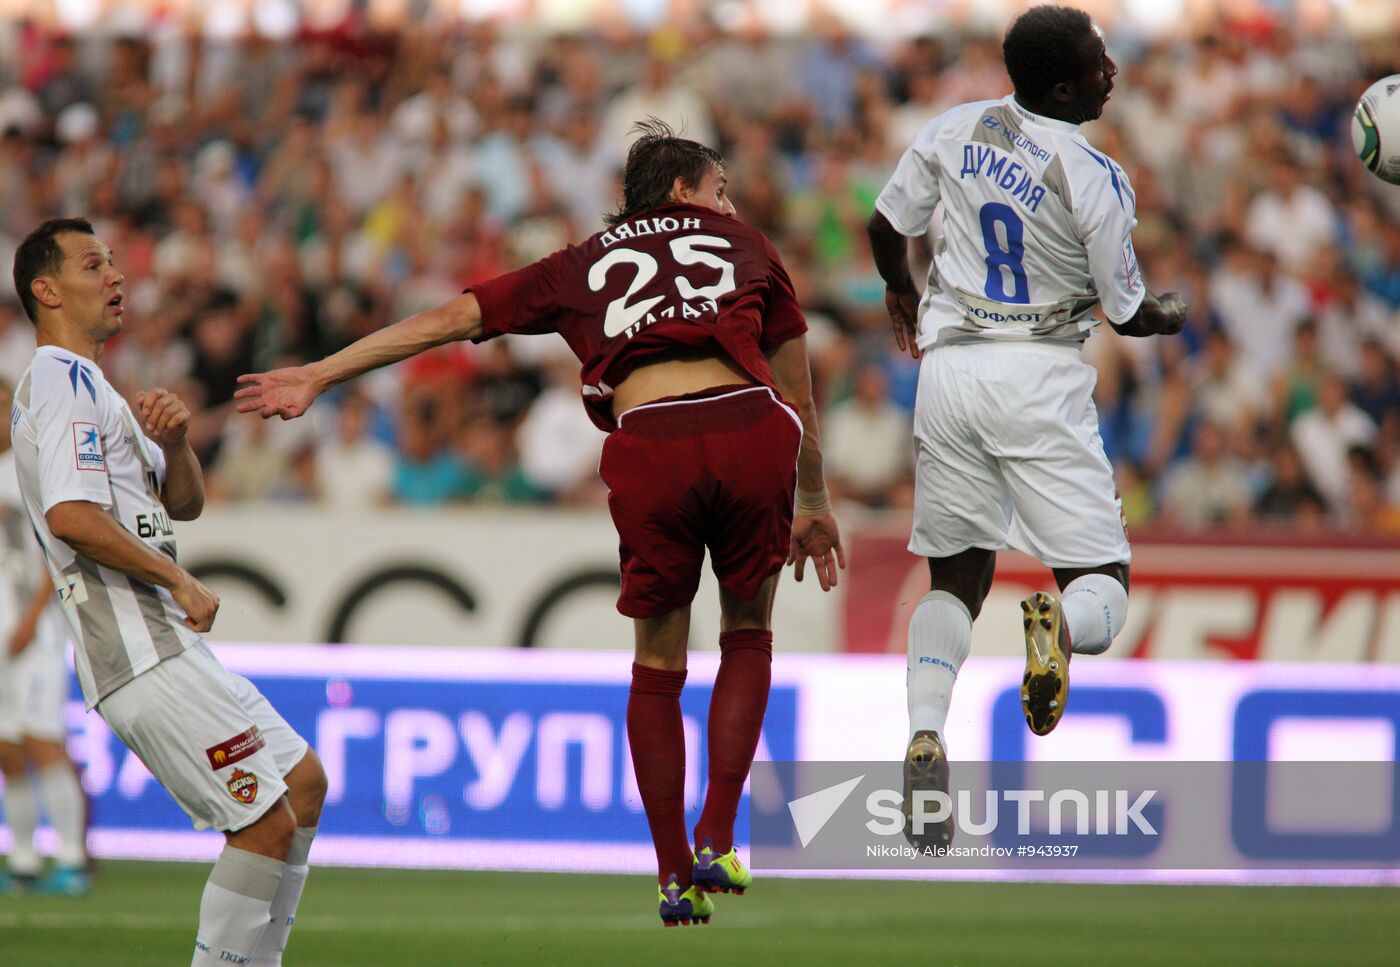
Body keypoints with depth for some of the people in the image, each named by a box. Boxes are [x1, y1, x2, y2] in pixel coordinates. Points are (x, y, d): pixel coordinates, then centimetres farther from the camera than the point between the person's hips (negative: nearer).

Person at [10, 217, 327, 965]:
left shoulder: (87, 386, 23)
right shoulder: (63, 381, -10)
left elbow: (183, 504, 24)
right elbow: (70, 516, -25)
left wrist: (173, 441, 3)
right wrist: (180, 581, -16)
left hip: (166, 644, 11)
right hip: (139, 652, -11)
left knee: (303, 782, 15)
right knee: (267, 819, -13)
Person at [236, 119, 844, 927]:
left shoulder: (581, 267, 26)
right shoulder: (747, 247, 26)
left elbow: (446, 322, 24)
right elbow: (798, 394, 29)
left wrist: (317, 377, 29)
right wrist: (816, 507, 40)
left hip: (649, 451, 0)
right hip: (750, 430, 0)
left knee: (658, 665, 16)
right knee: (748, 635, 21)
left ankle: (675, 876, 17)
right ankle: (717, 841, 8)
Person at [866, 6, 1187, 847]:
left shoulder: (956, 131, 1)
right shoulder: (1094, 179, -12)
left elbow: (888, 228, 14)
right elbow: (1126, 313, -3)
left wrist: (902, 293, 36)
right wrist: (1171, 319, 21)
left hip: (950, 363, 4)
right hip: (1040, 374, -4)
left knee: (957, 578, 17)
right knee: (1102, 584, 4)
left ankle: (925, 740, -7)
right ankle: (1059, 627, -35)